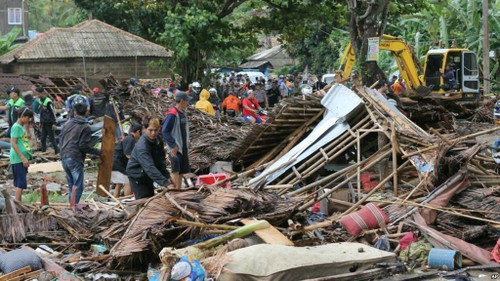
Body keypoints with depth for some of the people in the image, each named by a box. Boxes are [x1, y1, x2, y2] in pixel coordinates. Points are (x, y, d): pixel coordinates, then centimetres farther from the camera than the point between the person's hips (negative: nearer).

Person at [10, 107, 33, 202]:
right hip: (18, 159, -9)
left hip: (22, 160, 9)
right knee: (21, 183, -11)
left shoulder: (21, 127, 16)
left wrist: (26, 158, 22)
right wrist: (23, 158, -20)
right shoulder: (16, 127, -11)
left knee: (19, 183, 11)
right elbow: (13, 143, -18)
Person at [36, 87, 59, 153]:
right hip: (44, 123, 8)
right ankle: (43, 150, 15)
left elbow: (53, 112, -14)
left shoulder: (48, 101, -17)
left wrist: (54, 123, -14)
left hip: (49, 123, -8)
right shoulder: (40, 101, 8)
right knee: (43, 138, 8)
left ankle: (56, 150, 4)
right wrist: (40, 122, 19)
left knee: (51, 138, -3)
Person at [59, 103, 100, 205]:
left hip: (64, 157, 7)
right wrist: (98, 152, -5)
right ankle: (73, 206, -13)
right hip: (75, 159, -7)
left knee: (71, 184, 16)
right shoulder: (85, 127, -7)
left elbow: (60, 139, 18)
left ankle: (71, 203, 17)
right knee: (78, 185, -5)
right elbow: (84, 145, -13)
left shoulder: (68, 123, 13)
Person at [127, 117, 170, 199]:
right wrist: (165, 182, -51)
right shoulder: (142, 146, -32)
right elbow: (149, 167, -42)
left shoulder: (158, 139, -7)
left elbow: (161, 161, -1)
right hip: (137, 176, -8)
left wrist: (167, 176, -13)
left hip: (147, 176, 8)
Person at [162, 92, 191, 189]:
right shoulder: (172, 114, -16)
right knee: (176, 171, -12)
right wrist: (173, 146, -23)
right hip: (175, 148, -9)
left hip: (183, 147, 9)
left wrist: (187, 142, 15)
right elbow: (165, 131, -21)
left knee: (182, 172, 13)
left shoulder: (182, 114, 13)